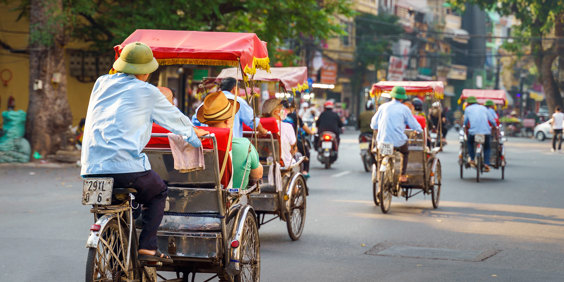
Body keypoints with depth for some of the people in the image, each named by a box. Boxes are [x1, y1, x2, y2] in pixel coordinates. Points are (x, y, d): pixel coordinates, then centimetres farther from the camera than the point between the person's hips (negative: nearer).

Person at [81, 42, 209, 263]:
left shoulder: (101, 83, 18)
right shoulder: (147, 92, 4)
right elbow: (174, 119, 19)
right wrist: (194, 133, 41)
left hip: (91, 168, 5)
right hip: (127, 168, -5)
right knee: (158, 192, 20)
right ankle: (147, 247, 7)